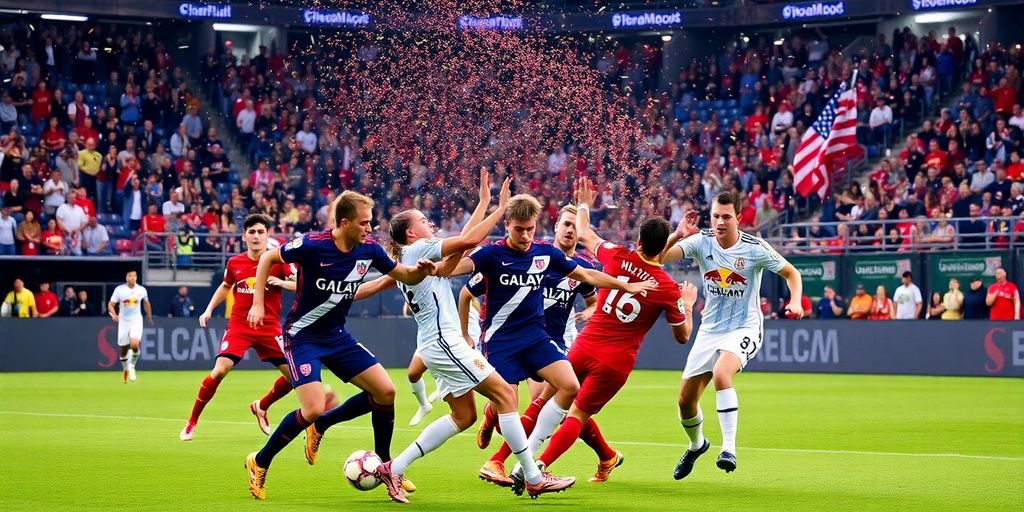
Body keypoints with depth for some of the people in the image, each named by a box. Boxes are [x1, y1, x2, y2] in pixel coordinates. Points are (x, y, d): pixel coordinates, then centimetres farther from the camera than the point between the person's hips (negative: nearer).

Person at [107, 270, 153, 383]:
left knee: (135, 344, -23)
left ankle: (132, 366, 2)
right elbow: (110, 304, -5)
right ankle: (125, 369, 32)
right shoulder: (119, 290, -6)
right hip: (123, 321, 0)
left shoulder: (142, 290, -1)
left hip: (136, 320, 0)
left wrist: (149, 317, 25)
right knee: (124, 349, 6)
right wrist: (114, 314, -25)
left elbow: (146, 303, 17)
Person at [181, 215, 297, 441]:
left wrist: (281, 282, -23)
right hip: (238, 326, 0)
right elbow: (225, 287, 22)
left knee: (292, 375, -6)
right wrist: (209, 309, 13)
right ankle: (192, 422, -4)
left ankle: (261, 407, 24)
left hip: (269, 327, 1)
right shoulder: (234, 263, 3)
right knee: (220, 370, -19)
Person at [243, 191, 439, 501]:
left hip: (337, 336, 6)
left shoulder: (368, 250, -6)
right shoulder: (312, 245, -21)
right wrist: (258, 304, -10)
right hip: (302, 336, -6)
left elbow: (404, 275, 8)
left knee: (386, 392, -4)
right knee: (314, 409, -20)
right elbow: (267, 258, -6)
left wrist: (421, 271, -15)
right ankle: (259, 463, 2)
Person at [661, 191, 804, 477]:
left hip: (744, 328, -4)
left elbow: (791, 273, 1)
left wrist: (795, 302, -17)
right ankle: (696, 445, 37)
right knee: (685, 400, 4)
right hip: (710, 330, 4)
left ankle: (729, 449, -30)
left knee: (721, 373, -35)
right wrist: (677, 236, -37)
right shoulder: (701, 242, -8)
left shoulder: (756, 249, -13)